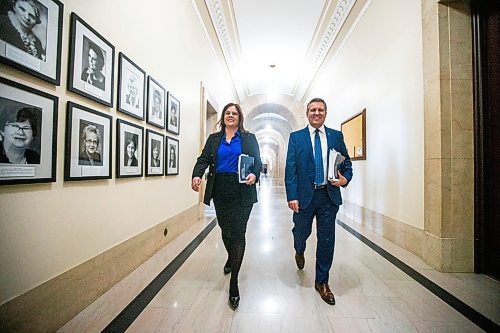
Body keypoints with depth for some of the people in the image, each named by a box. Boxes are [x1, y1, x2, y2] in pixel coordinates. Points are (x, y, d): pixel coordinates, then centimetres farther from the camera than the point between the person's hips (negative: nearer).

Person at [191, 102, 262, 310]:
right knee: (225, 230, 16)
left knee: (238, 232, -3)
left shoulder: (249, 138, 8)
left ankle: (233, 283, 9)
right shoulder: (214, 139, 12)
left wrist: (255, 174, -19)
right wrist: (197, 175, -17)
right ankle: (231, 258, 48)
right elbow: (204, 159, 2)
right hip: (220, 191, 3)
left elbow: (257, 162, 3)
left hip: (242, 191, -2)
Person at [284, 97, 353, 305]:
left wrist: (345, 178, -11)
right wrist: (292, 196, -11)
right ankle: (299, 252, 53)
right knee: (301, 232, 15)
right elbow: (290, 169, -4)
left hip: (329, 196, 2)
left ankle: (322, 282, 29)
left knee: (326, 240, 8)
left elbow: (346, 162, 11)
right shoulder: (296, 137, 2)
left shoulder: (336, 136, 8)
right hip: (305, 195, -1)